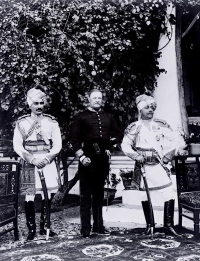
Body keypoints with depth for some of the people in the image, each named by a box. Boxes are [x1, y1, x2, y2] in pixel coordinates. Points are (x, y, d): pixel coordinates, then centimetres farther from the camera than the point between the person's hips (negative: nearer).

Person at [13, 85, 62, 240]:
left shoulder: (52, 122, 7)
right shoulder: (22, 123, 4)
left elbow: (57, 144, 3)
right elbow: (17, 145, 0)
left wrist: (47, 158, -12)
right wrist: (32, 159, -12)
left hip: (48, 163, 2)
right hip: (29, 164, -1)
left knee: (48, 195, 3)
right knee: (29, 197, -3)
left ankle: (44, 227, 17)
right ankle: (31, 229, 9)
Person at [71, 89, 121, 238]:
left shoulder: (108, 117, 15)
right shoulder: (80, 117, 2)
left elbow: (117, 135, 20)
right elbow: (75, 139, -4)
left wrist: (110, 145, 2)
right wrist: (82, 157, -13)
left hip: (103, 159, 4)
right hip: (87, 159, -4)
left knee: (99, 193, 13)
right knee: (86, 194, -1)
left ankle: (98, 226, 22)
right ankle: (85, 228, 7)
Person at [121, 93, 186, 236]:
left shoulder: (161, 125, 8)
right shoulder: (134, 127, 6)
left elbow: (179, 141, 7)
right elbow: (125, 145, -4)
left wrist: (172, 152, -8)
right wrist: (135, 155, -18)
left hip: (160, 164, 0)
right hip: (143, 165, 0)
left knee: (170, 193, -10)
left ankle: (168, 224, 3)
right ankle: (149, 224, 23)